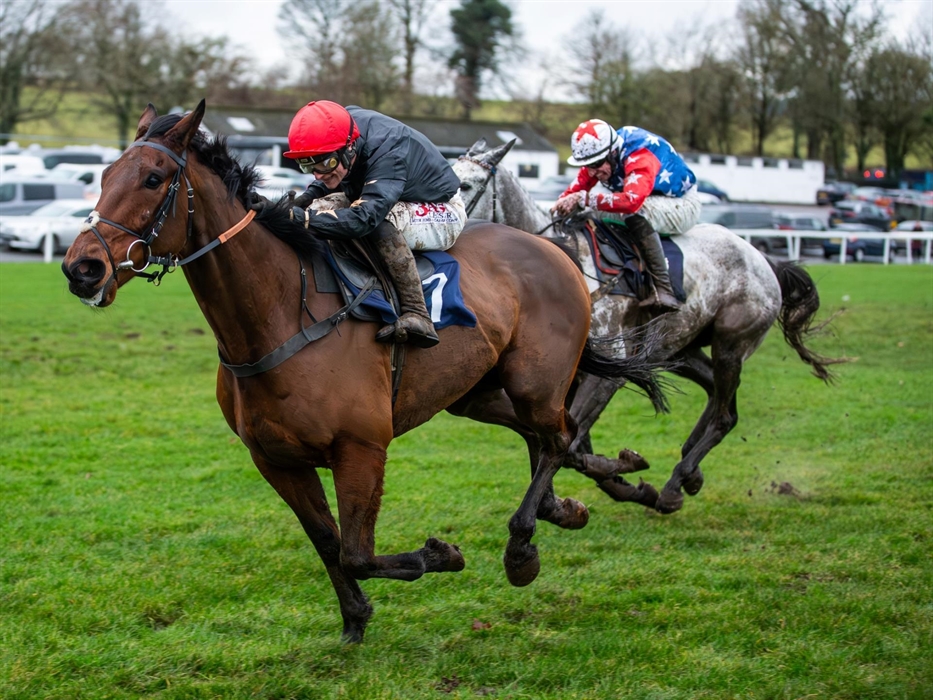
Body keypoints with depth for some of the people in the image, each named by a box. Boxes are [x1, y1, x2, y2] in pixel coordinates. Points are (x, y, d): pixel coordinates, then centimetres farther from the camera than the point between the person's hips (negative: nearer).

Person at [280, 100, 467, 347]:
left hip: (441, 214, -8)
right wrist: (306, 198, -20)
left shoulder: (388, 155, -39)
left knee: (382, 221, -37)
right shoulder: (343, 125, -18)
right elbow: (326, 182, 1)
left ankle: (416, 316, -36)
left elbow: (362, 218, -51)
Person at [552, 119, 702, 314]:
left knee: (637, 213, -38)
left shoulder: (640, 157, -34)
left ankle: (664, 291, -37)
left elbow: (632, 200, -48)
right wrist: (562, 204, -29)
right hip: (651, 204, 8)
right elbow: (576, 189, -7)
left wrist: (584, 199, -51)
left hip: (682, 205, -8)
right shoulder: (600, 155, -9)